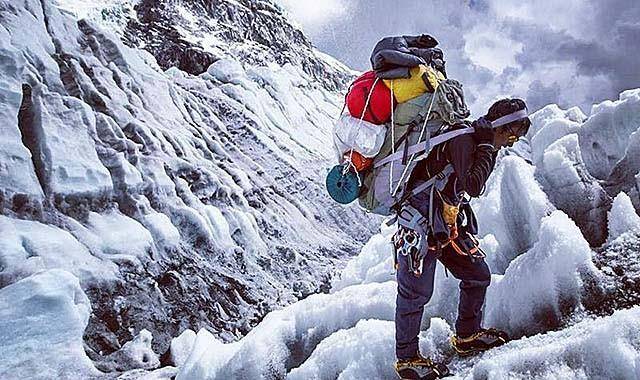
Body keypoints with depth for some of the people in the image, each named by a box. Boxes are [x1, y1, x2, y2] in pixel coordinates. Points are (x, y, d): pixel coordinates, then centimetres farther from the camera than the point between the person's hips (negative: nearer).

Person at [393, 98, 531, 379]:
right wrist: (488, 150, -19)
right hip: (422, 225, -10)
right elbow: (473, 186, -26)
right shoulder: (463, 137, -18)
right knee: (416, 292, -1)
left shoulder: (478, 141, 12)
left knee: (478, 275, 15)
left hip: (448, 227, 10)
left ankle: (467, 336, 33)